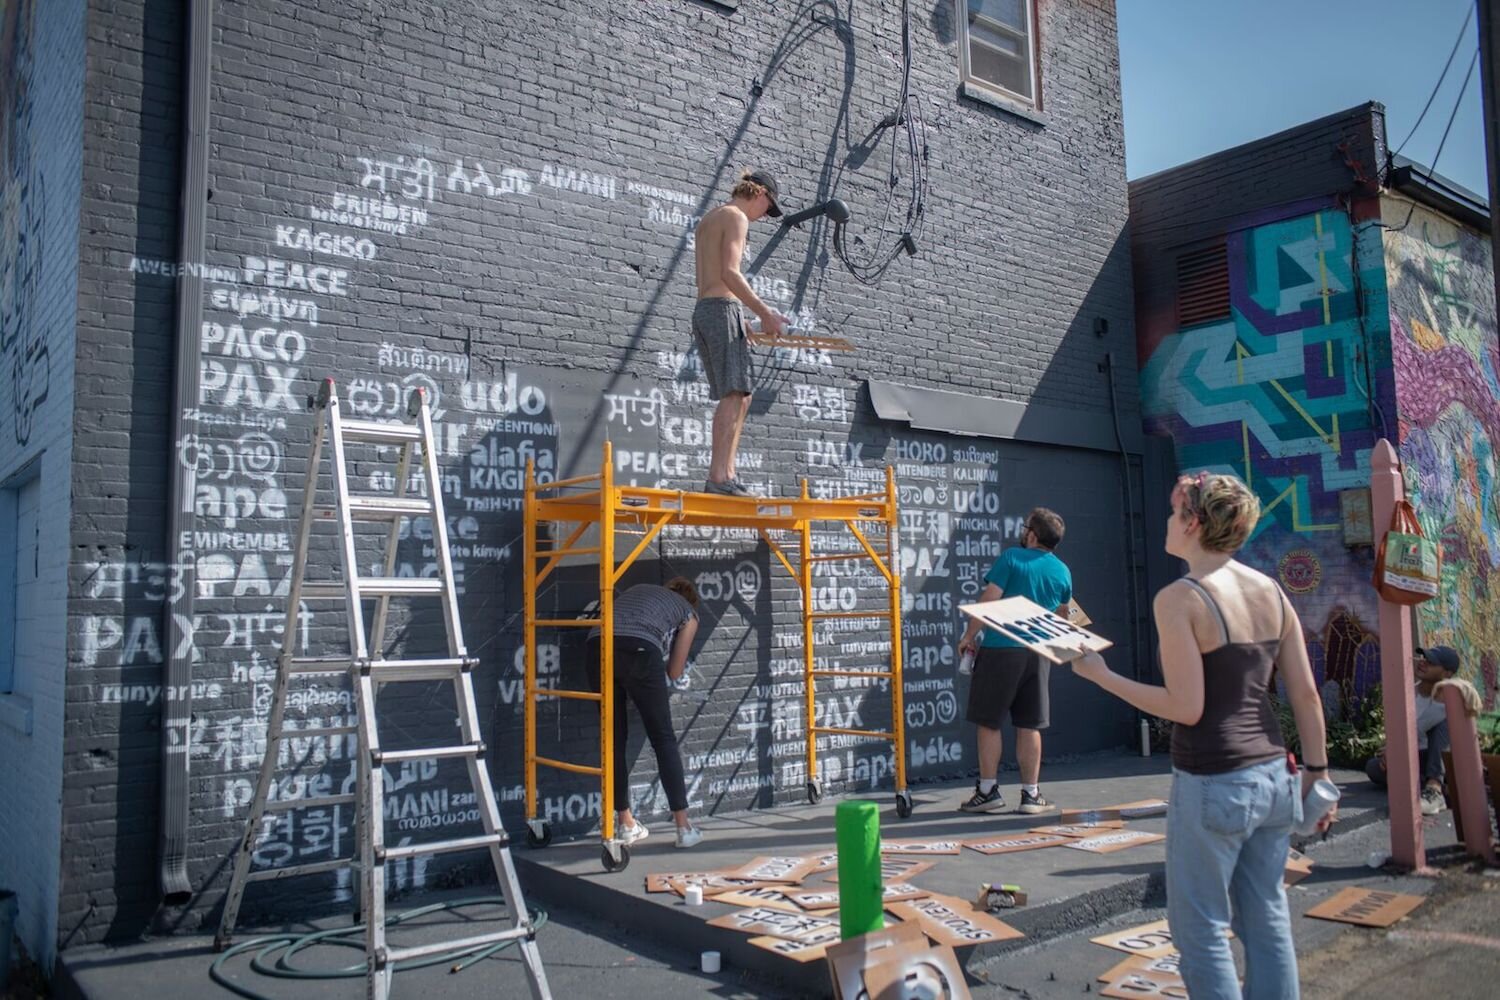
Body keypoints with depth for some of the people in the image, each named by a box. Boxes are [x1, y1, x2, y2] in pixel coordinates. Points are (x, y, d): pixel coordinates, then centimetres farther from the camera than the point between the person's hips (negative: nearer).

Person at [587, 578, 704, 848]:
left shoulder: (639, 589, 38)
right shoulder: (689, 613, 27)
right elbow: (674, 673, 25)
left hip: (598, 645, 4)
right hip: (638, 650, -4)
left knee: (615, 739, 14)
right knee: (664, 739, 7)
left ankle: (625, 823, 22)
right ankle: (683, 826, 8)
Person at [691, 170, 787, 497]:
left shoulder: (706, 220, 26)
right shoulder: (736, 217, -3)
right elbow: (730, 272, -17)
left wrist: (756, 316, 23)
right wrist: (765, 311, -17)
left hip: (701, 311, 9)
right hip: (723, 309, -9)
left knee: (740, 397, 9)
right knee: (733, 394, -14)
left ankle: (726, 475, 4)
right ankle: (718, 478, -20)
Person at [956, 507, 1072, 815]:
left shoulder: (1012, 557, -6)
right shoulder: (1062, 571, 8)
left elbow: (989, 600, -13)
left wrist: (968, 636, -4)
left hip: (1001, 649, -4)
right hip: (1039, 654, 4)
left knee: (989, 722, 5)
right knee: (1030, 725, 10)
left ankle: (988, 791, 7)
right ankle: (1031, 794, 13)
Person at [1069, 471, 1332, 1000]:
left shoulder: (1178, 599, -15)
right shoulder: (1272, 592, 5)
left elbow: (1187, 708, -17)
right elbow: (1307, 695, 6)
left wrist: (1100, 675, -9)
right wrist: (1317, 770, 16)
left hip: (1212, 786, -7)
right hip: (1274, 777, 7)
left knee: (1200, 928, 8)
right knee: (1267, 918, 18)